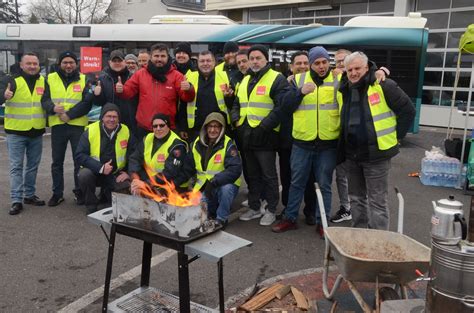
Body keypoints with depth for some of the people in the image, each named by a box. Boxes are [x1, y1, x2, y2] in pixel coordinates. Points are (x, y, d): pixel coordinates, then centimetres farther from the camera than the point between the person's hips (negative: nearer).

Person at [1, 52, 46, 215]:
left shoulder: (43, 82, 5)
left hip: (36, 132, 4)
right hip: (16, 132, -4)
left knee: (33, 165, 13)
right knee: (16, 166, -2)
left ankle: (29, 195, 26)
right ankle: (16, 200, 1)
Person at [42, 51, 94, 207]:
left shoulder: (83, 79, 3)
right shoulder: (51, 79, 7)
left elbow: (87, 103, -6)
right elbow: (45, 100, 2)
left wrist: (69, 115, -15)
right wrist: (53, 108, -20)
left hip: (78, 125, -1)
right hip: (57, 125, 2)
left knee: (79, 160, 5)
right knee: (57, 161, 9)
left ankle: (79, 192, 19)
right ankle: (57, 193, 21)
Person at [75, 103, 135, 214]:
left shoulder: (126, 131, -3)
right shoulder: (90, 131, -10)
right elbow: (79, 155, -14)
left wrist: (128, 172, -6)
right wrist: (100, 168, -25)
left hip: (116, 175, 2)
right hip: (94, 171, -2)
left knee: (128, 189, -21)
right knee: (84, 174, -32)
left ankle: (107, 193, 16)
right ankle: (91, 205, -5)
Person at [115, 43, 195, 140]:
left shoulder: (176, 75, 2)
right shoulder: (140, 74, 8)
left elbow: (187, 98, -5)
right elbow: (128, 91, 10)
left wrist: (189, 89, -28)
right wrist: (121, 90, -13)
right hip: (144, 128, 2)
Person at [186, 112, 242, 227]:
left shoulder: (228, 145, -13)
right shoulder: (197, 144, 4)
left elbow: (235, 170, -25)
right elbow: (189, 168, 14)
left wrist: (214, 182, -34)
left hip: (225, 184, -4)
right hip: (204, 187, 4)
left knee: (226, 188, -37)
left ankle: (221, 218, -11)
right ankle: (213, 210, 18)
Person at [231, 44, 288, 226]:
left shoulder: (277, 79, -6)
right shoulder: (245, 80, 17)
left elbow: (281, 107, -16)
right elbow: (236, 104, 23)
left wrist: (264, 126, -20)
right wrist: (236, 120, 4)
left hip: (265, 136, -7)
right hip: (247, 136, 7)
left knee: (268, 175, 3)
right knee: (252, 175, 16)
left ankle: (271, 210, 15)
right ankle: (254, 208, 28)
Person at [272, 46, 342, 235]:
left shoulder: (338, 80, 2)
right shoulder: (299, 79, 5)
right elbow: (287, 106, -3)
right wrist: (300, 92, -17)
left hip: (328, 143, -1)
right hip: (302, 142, 1)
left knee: (324, 184, 9)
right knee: (297, 182, 11)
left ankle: (322, 222, 21)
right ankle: (290, 218, 25)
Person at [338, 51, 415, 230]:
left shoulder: (383, 86, -11)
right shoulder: (345, 90, 8)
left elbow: (408, 110, -8)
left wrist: (395, 137, -7)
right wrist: (342, 150, 13)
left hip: (376, 155, -6)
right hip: (351, 155, 7)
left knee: (377, 201, 0)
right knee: (356, 198, 17)